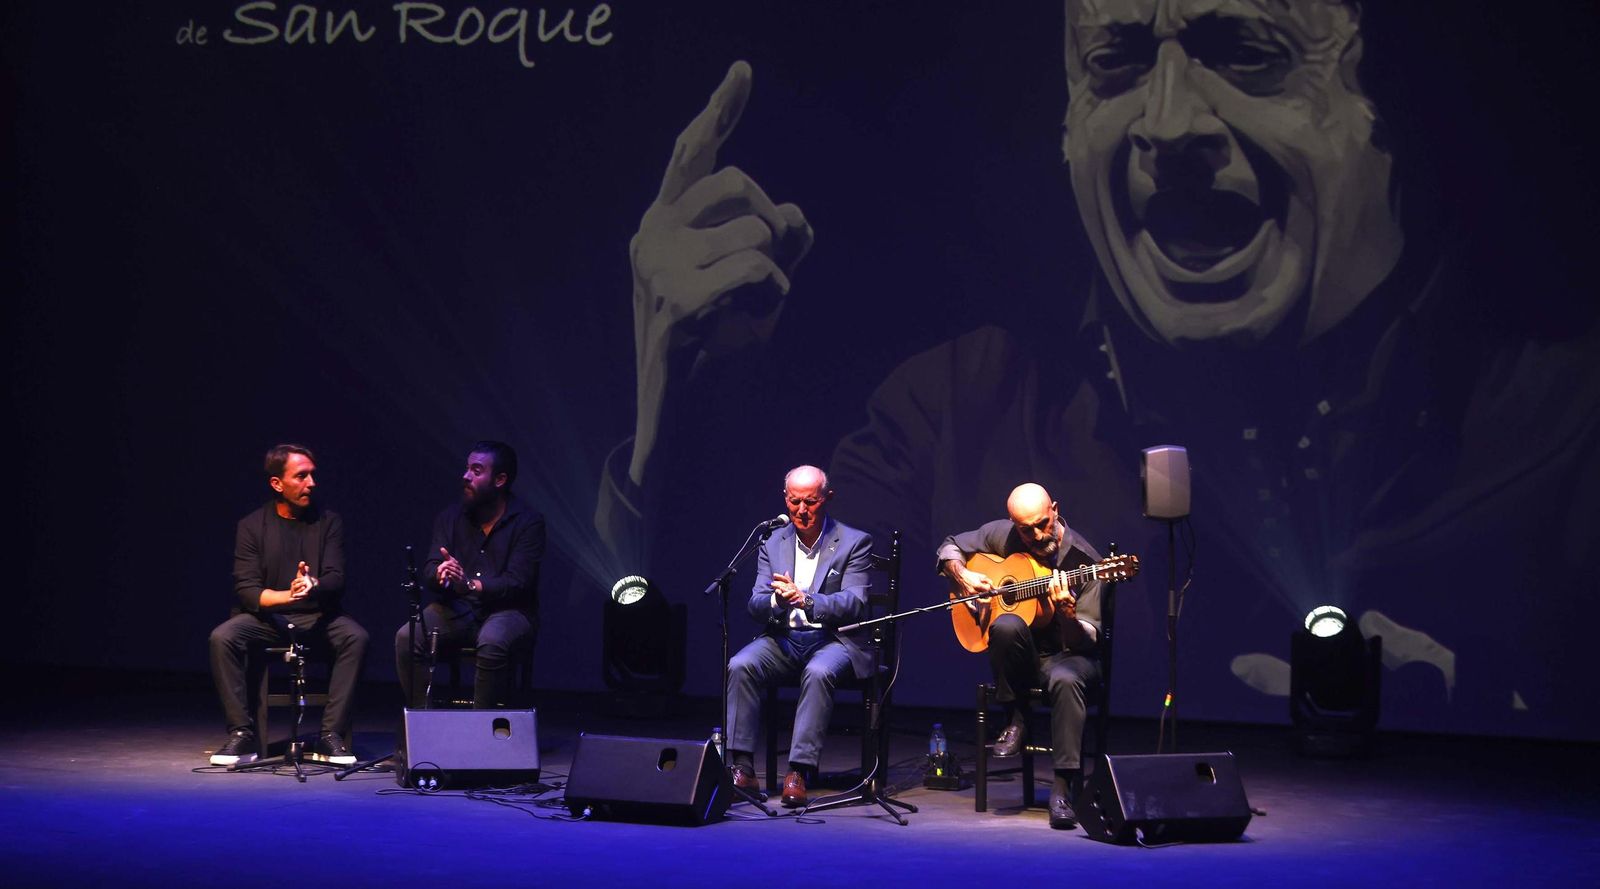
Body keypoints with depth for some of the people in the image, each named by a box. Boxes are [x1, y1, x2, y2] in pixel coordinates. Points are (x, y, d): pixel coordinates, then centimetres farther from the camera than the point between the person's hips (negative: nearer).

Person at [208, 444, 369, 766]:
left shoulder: (328, 522, 4)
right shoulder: (252, 526, 2)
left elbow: (336, 581, -5)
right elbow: (246, 590, -7)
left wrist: (313, 587, -30)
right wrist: (287, 595, -28)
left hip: (317, 618, 0)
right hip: (266, 619, 0)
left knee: (355, 637, -30)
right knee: (222, 637, -29)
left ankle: (331, 735, -26)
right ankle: (241, 734, -22)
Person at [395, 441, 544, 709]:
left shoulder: (528, 521, -5)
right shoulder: (451, 516, 9)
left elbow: (517, 582, -15)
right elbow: (430, 571, 2)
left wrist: (471, 584, -30)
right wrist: (440, 574, -24)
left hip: (508, 609, -4)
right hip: (458, 609, 4)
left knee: (492, 643, -38)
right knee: (406, 637, -23)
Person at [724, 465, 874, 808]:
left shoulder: (854, 543, 0)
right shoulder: (772, 543, 11)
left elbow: (854, 604, -11)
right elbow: (756, 605, 5)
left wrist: (804, 599, -27)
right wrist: (778, 600, -21)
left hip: (832, 639, -3)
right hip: (783, 638, 4)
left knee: (818, 673, -36)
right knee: (739, 666, -25)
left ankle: (798, 773, -34)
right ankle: (742, 769, -25)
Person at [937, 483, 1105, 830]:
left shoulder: (1083, 559, -13)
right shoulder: (1002, 535, -3)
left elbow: (1087, 640, -15)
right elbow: (950, 548, 14)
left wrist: (1067, 613, -37)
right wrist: (963, 576, -7)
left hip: (1065, 654, -2)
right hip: (1020, 657, 2)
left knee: (1066, 679, -39)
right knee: (1006, 625, -34)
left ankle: (1063, 787, -34)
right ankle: (1015, 721, -13)